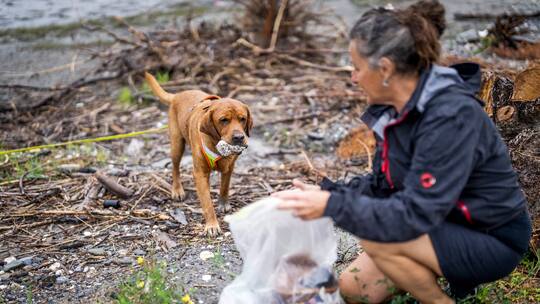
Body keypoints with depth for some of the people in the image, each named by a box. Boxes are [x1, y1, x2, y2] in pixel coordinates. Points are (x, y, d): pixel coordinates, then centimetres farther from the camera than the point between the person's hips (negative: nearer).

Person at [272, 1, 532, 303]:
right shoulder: (395, 108, -4)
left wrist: (332, 205, -33)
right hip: (444, 224, 8)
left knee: (377, 239, -28)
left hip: (494, 241, -8)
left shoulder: (451, 116, -30)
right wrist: (326, 193, -10)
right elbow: (382, 184, 4)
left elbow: (417, 214, -33)